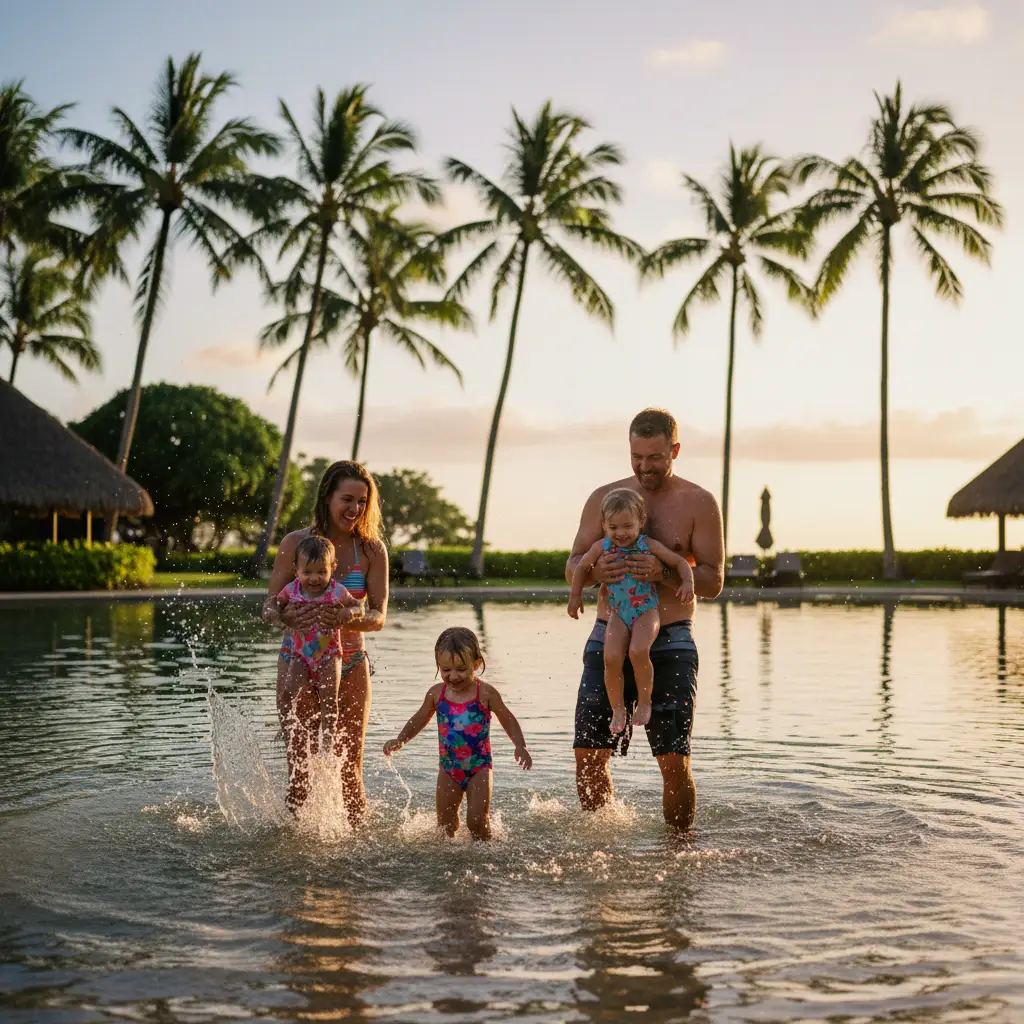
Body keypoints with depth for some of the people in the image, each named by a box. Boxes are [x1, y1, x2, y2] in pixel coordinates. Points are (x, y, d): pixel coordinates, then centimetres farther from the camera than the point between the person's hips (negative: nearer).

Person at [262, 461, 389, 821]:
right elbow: (269, 605, -3)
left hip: (350, 666, 1)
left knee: (349, 767, 2)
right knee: (300, 765, -1)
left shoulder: (372, 549, -2)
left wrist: (349, 618, -29)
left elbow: (379, 616, -7)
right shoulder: (296, 542, -4)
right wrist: (283, 615, -27)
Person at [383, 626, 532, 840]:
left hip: (479, 767, -3)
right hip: (448, 767, 3)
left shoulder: (485, 693, -13)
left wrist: (520, 746, -20)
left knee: (477, 820, -8)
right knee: (445, 825, 10)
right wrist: (400, 740, -5)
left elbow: (509, 721, -4)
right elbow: (419, 720, 11)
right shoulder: (437, 693, -4)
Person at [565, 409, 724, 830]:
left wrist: (663, 572, -22)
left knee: (674, 759, -7)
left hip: (669, 642, -2)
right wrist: (595, 570, -15)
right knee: (588, 754, 0)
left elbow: (713, 581, -4)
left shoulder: (698, 503, 0)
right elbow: (572, 566, 9)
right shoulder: (604, 498, 8)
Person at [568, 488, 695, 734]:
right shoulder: (602, 547, -2)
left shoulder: (649, 545, -8)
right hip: (618, 613, 2)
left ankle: (644, 703, -8)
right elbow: (582, 567, 16)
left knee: (638, 651, -28)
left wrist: (687, 582, -18)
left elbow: (679, 562, -1)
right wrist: (575, 595, 14)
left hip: (647, 610, -2)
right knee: (612, 658, -19)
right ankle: (617, 709, 0)